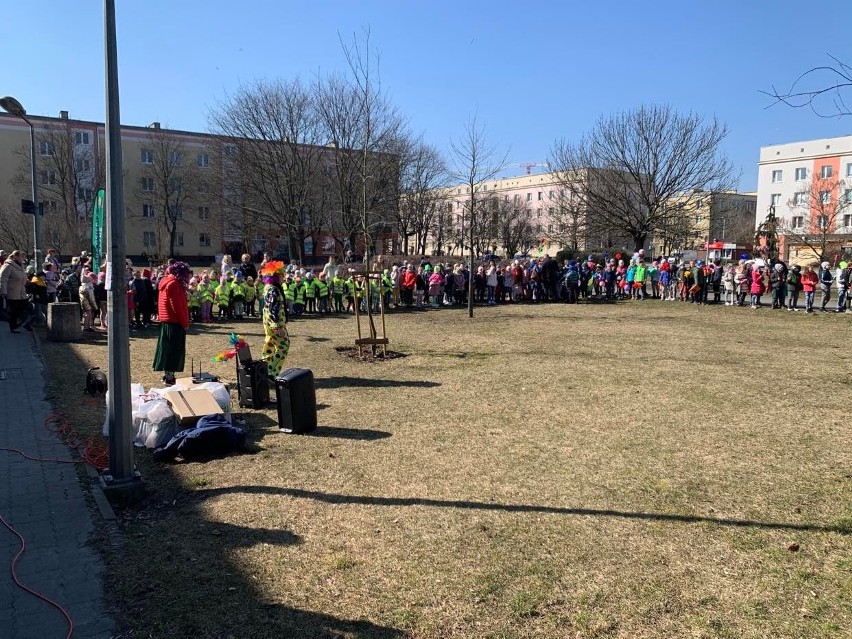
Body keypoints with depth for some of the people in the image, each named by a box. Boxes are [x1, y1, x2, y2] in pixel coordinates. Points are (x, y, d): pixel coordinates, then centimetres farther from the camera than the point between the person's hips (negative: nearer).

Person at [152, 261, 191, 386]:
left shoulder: (166, 281, 13)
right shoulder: (173, 283, -17)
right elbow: (178, 307, -20)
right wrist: (185, 323, -12)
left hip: (166, 321, 10)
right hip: (174, 323, -10)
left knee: (168, 348, 15)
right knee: (174, 350, -5)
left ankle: (167, 374, 23)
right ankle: (169, 377, -2)